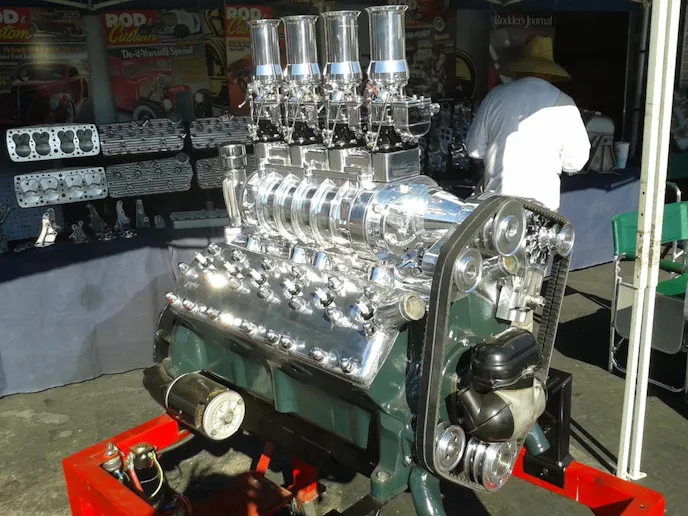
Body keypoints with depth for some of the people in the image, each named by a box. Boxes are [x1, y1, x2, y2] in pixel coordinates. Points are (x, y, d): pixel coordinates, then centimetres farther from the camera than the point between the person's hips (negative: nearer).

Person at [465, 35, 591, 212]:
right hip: (541, 200, -1)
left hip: (496, 198, 1)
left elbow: (474, 149, 6)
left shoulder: (496, 95, 0)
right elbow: (575, 161, -2)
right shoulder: (563, 103, -4)